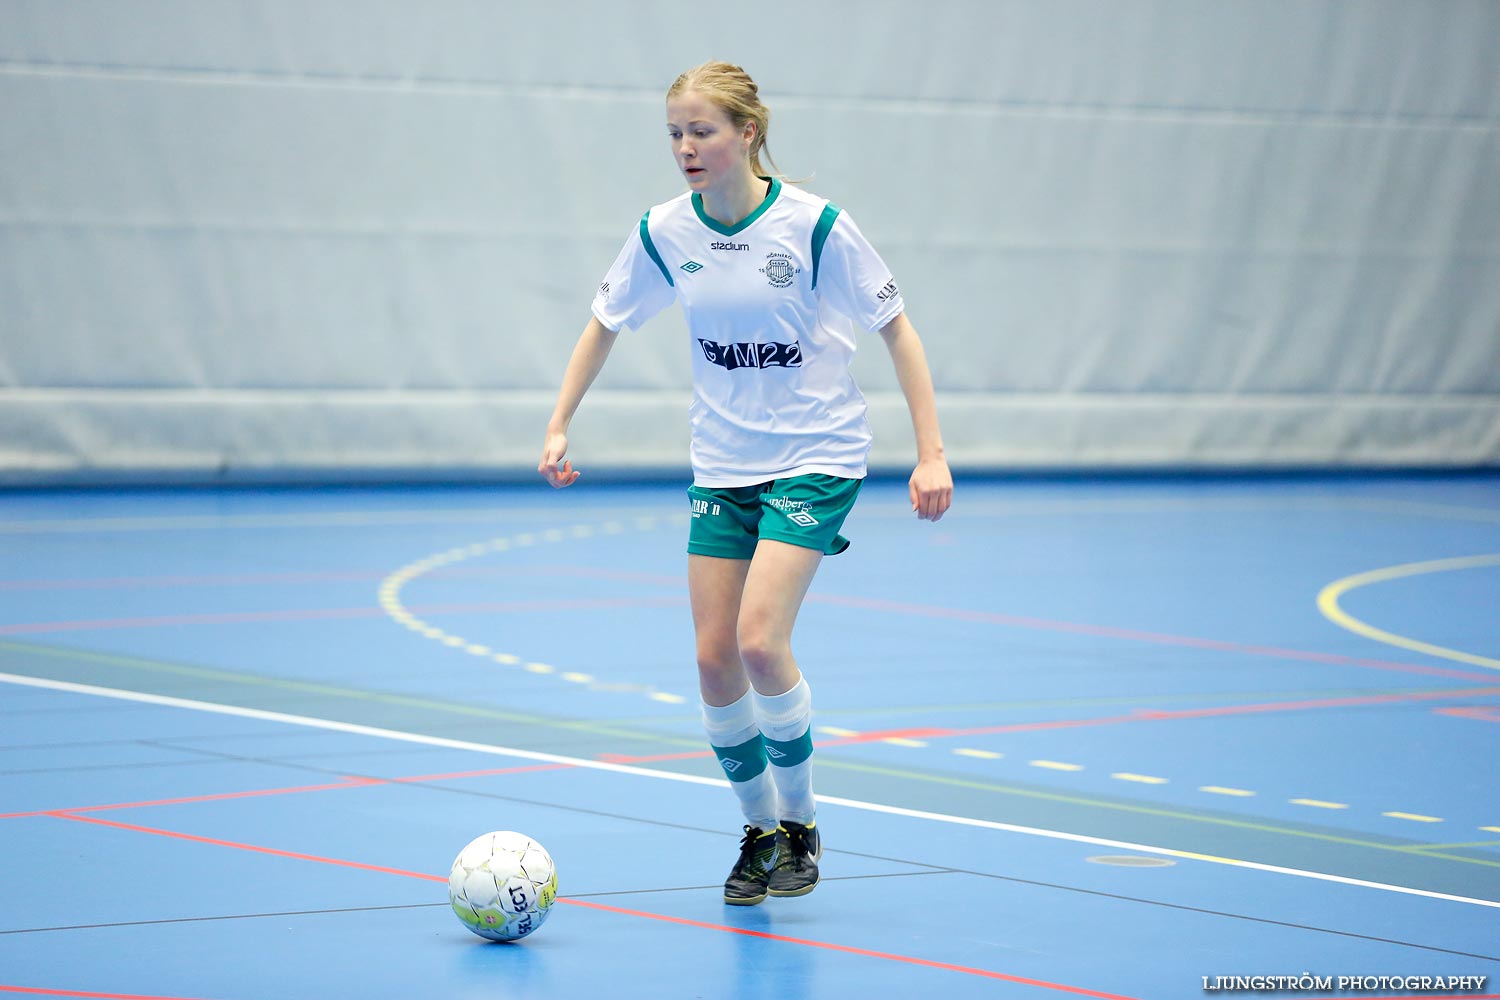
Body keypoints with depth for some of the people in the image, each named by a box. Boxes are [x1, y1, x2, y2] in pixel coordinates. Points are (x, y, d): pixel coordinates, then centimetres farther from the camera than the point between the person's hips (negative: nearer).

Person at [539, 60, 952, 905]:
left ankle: (801, 825, 1)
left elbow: (896, 328, -9)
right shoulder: (664, 233, -4)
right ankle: (759, 831, 19)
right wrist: (559, 425, 8)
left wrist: (932, 453, -13)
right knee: (715, 658, -2)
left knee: (760, 641, -19)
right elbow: (606, 323, 13)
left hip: (817, 458, -5)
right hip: (722, 464, 5)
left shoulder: (815, 226, -16)